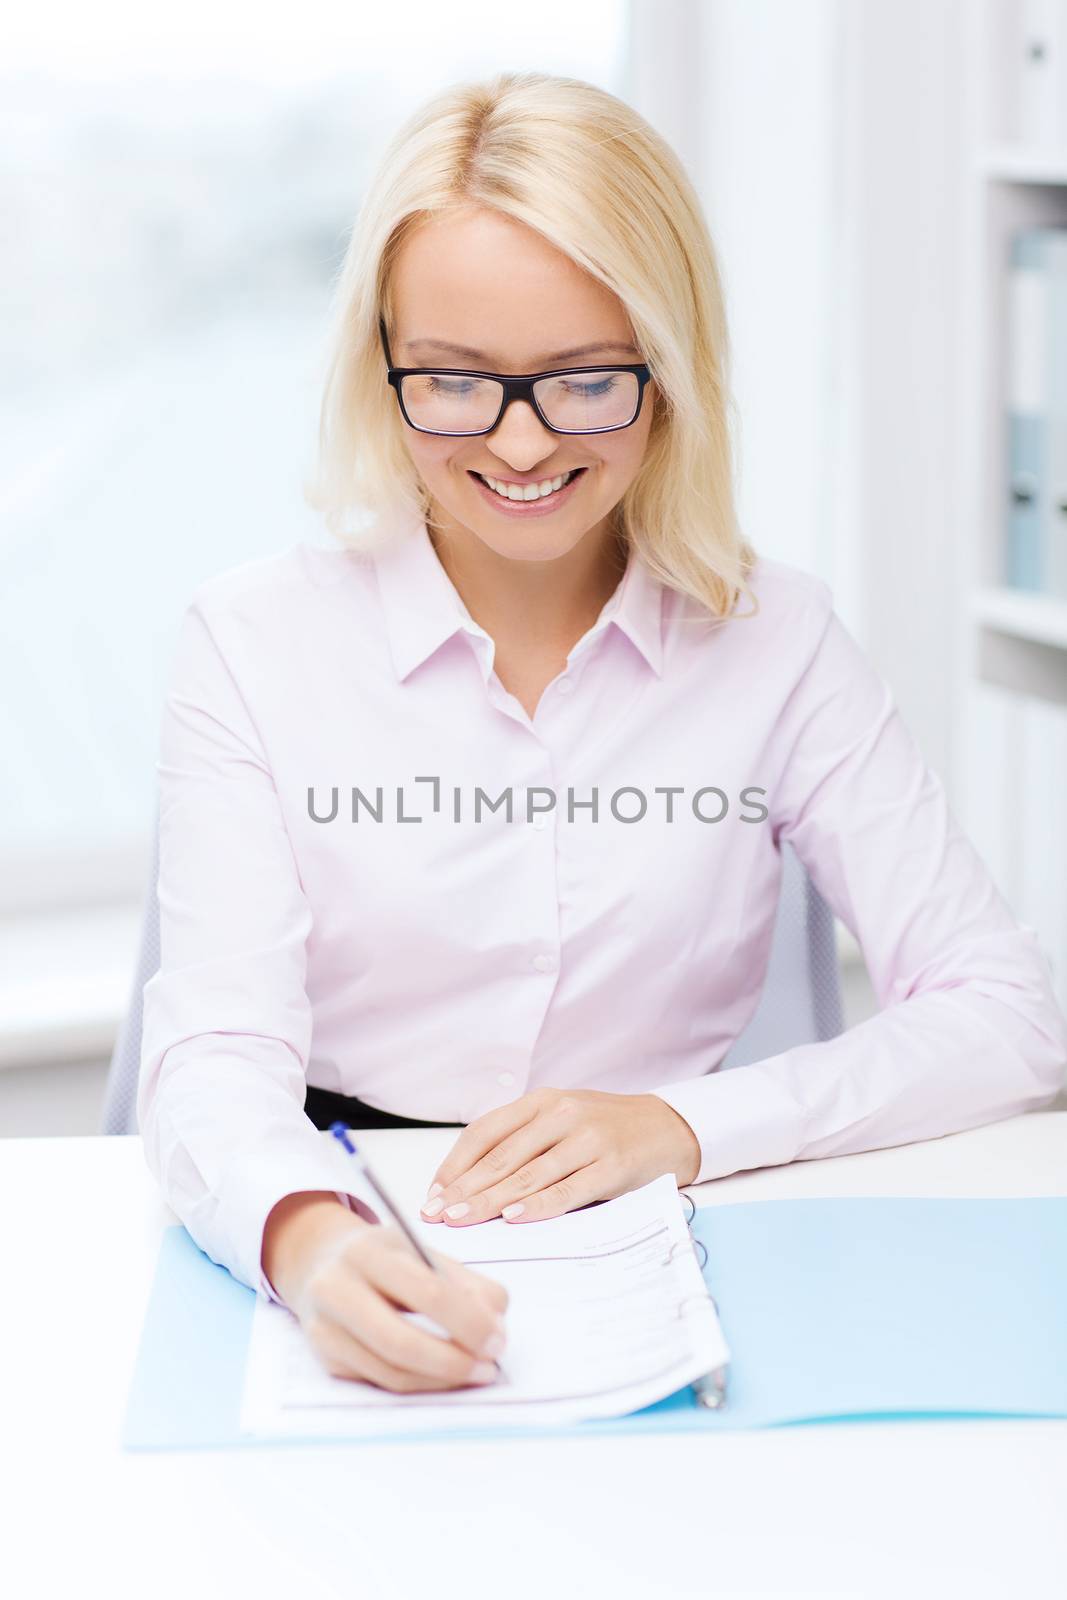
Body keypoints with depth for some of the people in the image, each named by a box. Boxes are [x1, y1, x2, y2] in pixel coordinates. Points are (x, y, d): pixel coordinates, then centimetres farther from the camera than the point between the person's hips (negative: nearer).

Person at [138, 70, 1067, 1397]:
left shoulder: (774, 642, 1)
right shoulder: (255, 639, -1)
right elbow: (217, 1050, -11)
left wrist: (676, 1124, -17)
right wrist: (308, 1237, -34)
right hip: (377, 1276, 0)